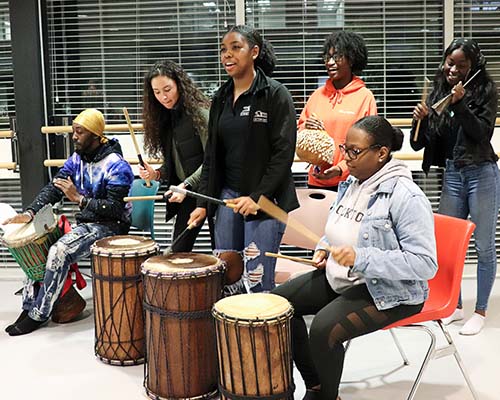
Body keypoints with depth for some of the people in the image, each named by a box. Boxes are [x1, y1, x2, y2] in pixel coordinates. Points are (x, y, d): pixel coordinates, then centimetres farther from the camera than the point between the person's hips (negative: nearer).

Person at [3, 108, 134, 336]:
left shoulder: (116, 166, -17)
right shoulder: (77, 159, 7)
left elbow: (115, 208, -23)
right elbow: (53, 188, 0)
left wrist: (79, 198, -29)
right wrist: (30, 212, -16)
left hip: (110, 226, -9)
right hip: (85, 223, 9)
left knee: (59, 252, -26)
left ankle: (39, 314, -12)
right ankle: (29, 306, 8)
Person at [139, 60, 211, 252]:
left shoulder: (199, 113, -11)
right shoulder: (165, 118, 12)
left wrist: (187, 185, -23)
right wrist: (156, 174, -3)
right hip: (186, 195, 7)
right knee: (178, 251, 7)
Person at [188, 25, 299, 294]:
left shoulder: (275, 95, -7)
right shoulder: (221, 98, 12)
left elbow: (283, 153, -12)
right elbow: (212, 154, 14)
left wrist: (258, 197, -18)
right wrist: (203, 203, 8)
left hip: (265, 199, -6)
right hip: (228, 195, 6)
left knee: (257, 282, -5)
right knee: (225, 277, 8)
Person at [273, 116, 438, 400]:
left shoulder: (406, 197, -22)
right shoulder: (351, 183, 4)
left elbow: (425, 264, -27)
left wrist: (360, 258, -33)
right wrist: (325, 248, 1)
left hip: (389, 291, -9)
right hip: (339, 278, 9)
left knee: (324, 327, -29)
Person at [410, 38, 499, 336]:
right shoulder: (438, 93, 6)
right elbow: (418, 143, 5)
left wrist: (460, 105, -24)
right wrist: (420, 119, -14)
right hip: (452, 175, 5)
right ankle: (454, 306, 24)